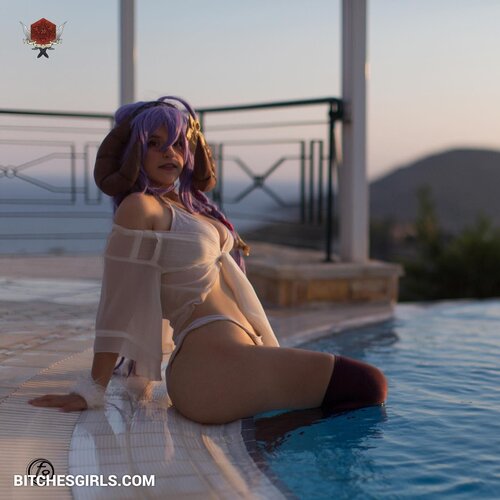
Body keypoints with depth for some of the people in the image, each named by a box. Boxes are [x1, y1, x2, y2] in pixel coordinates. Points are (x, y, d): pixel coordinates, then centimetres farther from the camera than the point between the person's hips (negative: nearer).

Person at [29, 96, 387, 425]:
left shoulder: (186, 205, 18)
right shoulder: (141, 207, -8)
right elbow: (118, 301, -10)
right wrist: (93, 390, -9)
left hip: (237, 354, 10)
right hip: (215, 368, -10)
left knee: (365, 382, 19)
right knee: (367, 384, -14)